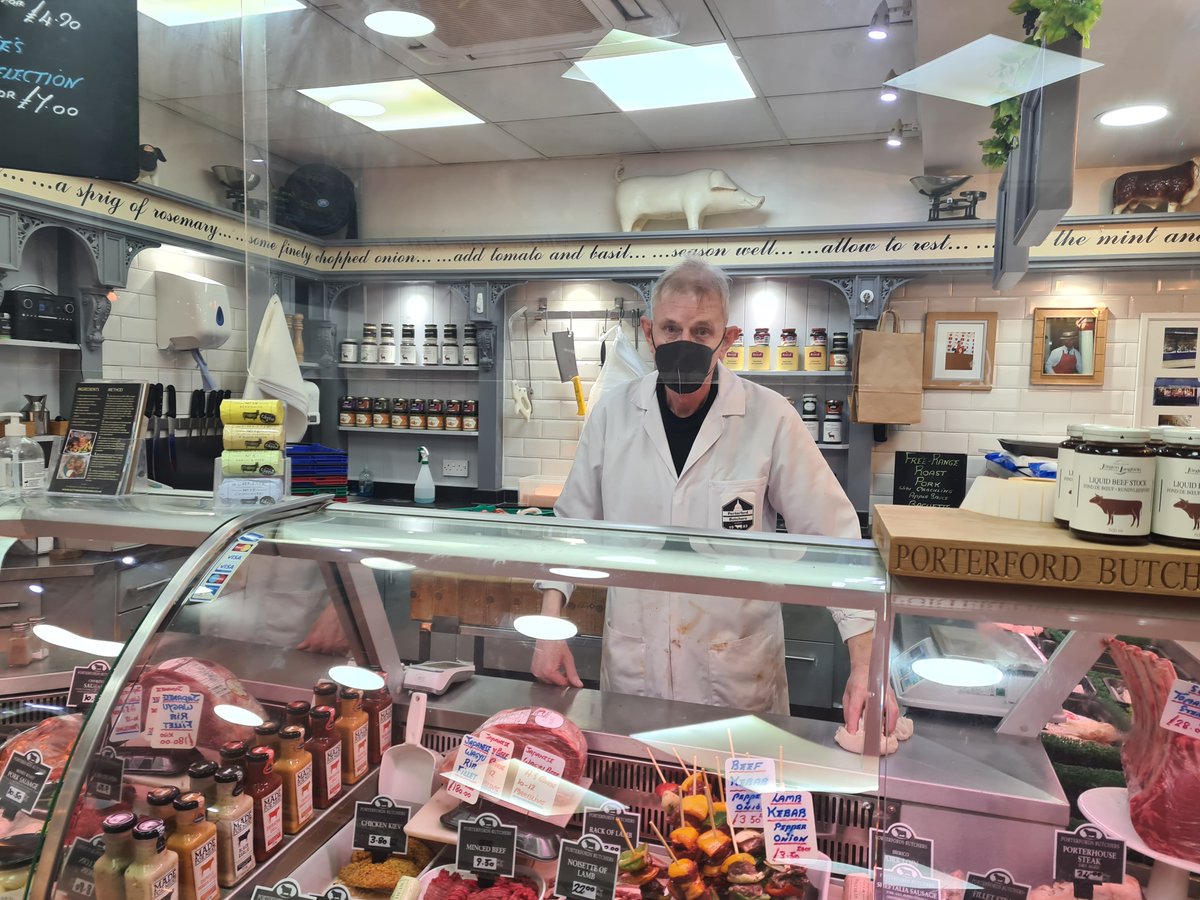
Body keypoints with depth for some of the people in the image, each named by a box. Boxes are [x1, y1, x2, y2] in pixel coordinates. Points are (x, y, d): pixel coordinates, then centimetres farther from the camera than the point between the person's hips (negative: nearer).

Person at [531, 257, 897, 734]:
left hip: (738, 678, -2)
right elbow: (573, 523, 5)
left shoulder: (770, 420, -13)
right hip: (631, 671, 2)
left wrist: (865, 666, -15)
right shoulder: (613, 413, -5)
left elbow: (832, 535, -9)